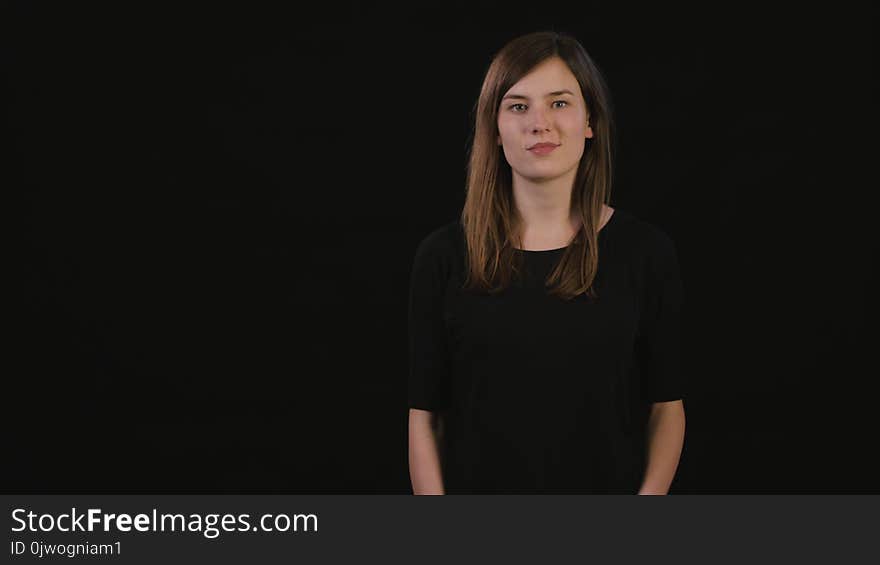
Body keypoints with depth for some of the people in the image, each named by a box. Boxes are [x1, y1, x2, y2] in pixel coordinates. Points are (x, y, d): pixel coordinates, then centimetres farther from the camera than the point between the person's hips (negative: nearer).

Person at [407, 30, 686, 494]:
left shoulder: (644, 251, -4)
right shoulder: (444, 255, -4)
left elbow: (666, 406, 1)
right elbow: (425, 413, -3)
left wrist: (650, 495, -12)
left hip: (606, 487, 0)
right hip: (477, 485, 0)